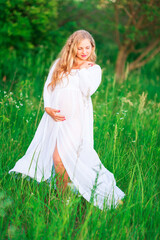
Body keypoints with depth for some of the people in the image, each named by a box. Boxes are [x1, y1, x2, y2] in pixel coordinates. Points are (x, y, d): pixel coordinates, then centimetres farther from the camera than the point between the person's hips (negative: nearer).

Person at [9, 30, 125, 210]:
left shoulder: (94, 69, 6)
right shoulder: (60, 64, 13)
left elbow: (88, 90, -11)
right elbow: (48, 86, 11)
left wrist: (82, 69, -6)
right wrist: (48, 107, -3)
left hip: (75, 118, -4)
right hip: (55, 117, 4)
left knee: (59, 158, -11)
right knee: (42, 153, 5)